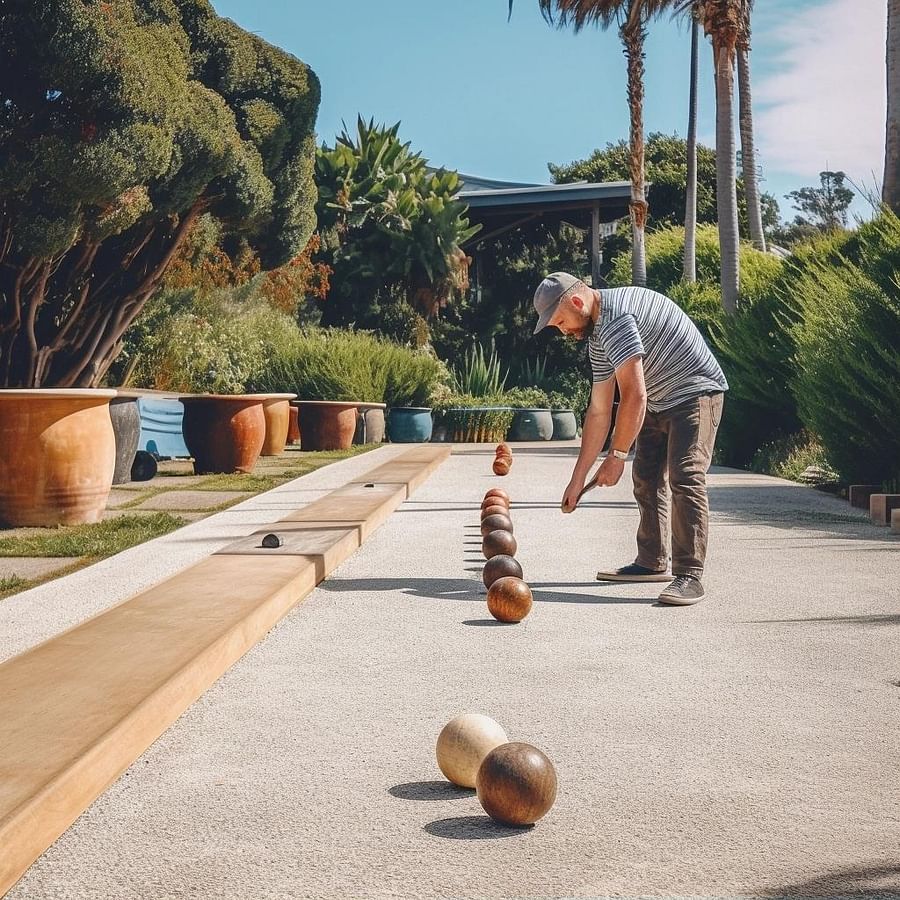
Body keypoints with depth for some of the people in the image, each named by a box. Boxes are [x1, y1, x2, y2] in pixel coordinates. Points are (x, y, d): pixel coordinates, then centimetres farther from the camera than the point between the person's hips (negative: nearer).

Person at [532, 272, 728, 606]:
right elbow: (598, 411, 10)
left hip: (696, 393, -11)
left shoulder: (616, 318, -24)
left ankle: (689, 576, -20)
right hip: (659, 403, 11)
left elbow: (634, 396, -27)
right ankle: (652, 563, 22)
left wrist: (617, 455, -17)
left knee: (685, 478, -20)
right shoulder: (597, 335, 8)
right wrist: (578, 478, 10)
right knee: (646, 479, 12)